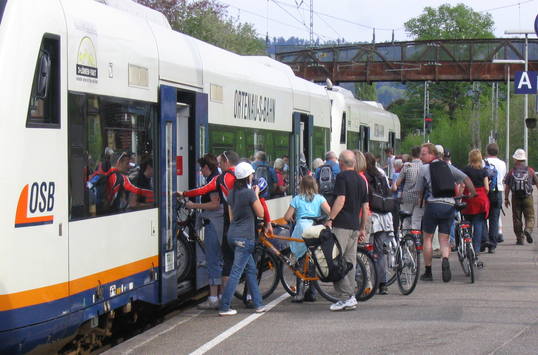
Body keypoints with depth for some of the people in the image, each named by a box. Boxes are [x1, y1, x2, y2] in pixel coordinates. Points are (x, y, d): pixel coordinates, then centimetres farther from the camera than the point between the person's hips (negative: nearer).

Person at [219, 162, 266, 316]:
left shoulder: (232, 193, 10)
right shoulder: (249, 193, -14)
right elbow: (260, 213, -5)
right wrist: (256, 195, 4)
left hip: (232, 234, 9)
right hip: (245, 237, -9)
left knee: (251, 268, 16)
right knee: (236, 272, -7)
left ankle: (258, 304, 19)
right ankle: (224, 307, -7)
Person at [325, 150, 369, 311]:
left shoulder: (342, 177, -6)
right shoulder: (361, 180, 16)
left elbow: (341, 200, -18)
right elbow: (365, 207, 17)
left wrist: (329, 219, -15)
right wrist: (363, 229, 21)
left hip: (342, 225, -8)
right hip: (355, 226, 8)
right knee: (350, 263, 11)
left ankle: (346, 297, -13)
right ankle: (350, 298, 11)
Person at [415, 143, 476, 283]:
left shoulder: (424, 169, 2)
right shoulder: (448, 167, 13)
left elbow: (420, 191, 6)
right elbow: (466, 179, 11)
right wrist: (473, 194, 20)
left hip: (433, 204, -3)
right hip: (449, 205, 3)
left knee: (427, 238, 9)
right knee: (444, 239, 9)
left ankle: (428, 272, 10)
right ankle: (445, 260, -22)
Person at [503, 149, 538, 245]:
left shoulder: (511, 172, 1)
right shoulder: (530, 170, 1)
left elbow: (507, 187, 1)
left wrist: (506, 199, 10)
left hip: (515, 198, 1)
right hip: (528, 197, -1)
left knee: (517, 219, 8)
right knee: (530, 217, 6)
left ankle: (519, 238, 7)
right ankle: (528, 230, -22)